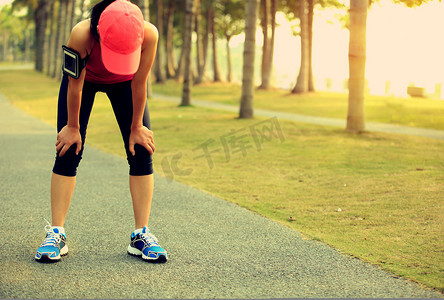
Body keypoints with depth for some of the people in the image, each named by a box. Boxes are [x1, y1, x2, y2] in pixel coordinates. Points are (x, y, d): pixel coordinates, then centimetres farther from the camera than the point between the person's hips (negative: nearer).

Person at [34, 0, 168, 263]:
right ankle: (56, 234, -1)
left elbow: (139, 84, -24)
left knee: (141, 151, -8)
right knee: (68, 152, -8)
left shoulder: (149, 34, -39)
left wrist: (136, 127, -12)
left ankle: (141, 236, -2)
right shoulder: (81, 35, -41)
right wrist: (73, 127, -13)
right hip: (86, 78, -1)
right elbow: (75, 85, -25)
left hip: (124, 83, 1)